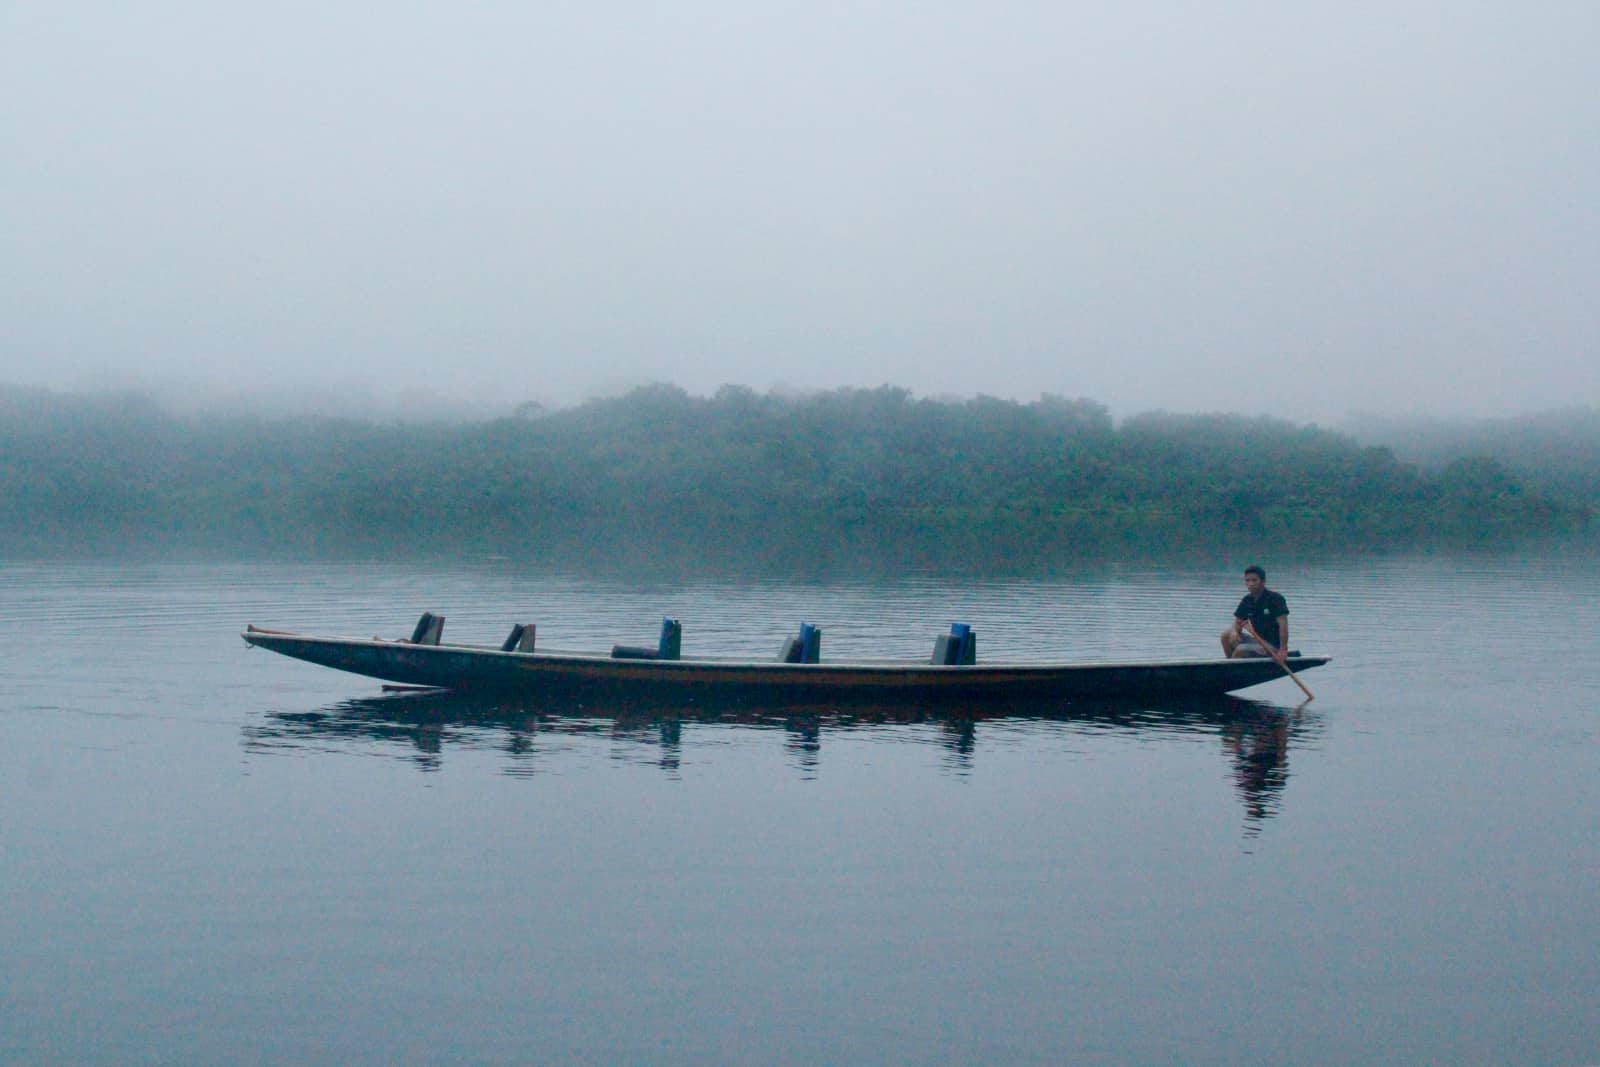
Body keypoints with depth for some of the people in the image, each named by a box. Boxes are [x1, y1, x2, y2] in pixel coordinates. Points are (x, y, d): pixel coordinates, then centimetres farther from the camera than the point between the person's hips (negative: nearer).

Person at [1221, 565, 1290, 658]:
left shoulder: (1275, 599, -16)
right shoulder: (1247, 601, 5)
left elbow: (1283, 625, -23)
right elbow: (1237, 623, 9)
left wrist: (1283, 650, -30)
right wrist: (1234, 632, -16)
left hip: (1273, 647, -7)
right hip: (1257, 640, 7)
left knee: (1240, 650, -27)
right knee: (1226, 635, -2)